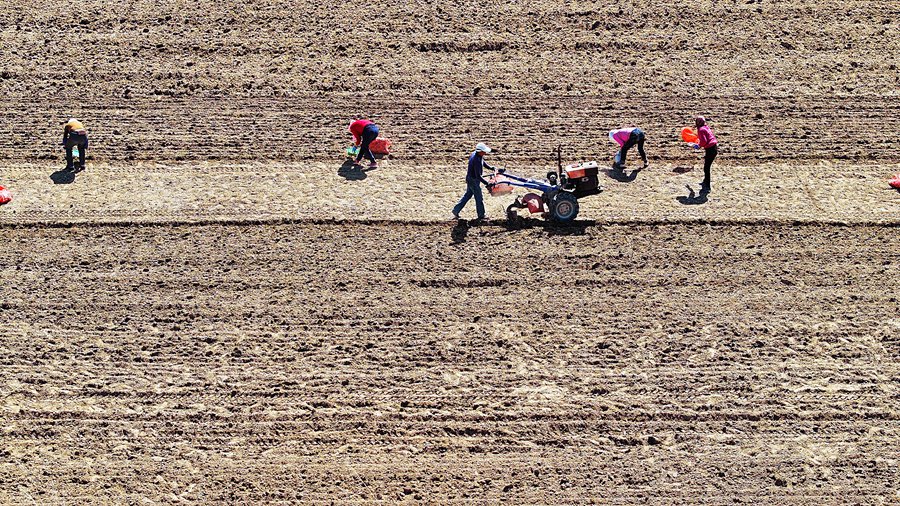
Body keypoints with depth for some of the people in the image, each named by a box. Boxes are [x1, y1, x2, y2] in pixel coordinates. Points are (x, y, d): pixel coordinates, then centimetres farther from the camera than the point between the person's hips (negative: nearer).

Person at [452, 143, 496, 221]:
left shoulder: (477, 155, -1)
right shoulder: (476, 161, -32)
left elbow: (483, 162, 21)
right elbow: (478, 176, -32)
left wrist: (491, 168, 14)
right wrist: (487, 183, -32)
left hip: (470, 179, 10)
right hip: (473, 180, -10)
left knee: (468, 195, 20)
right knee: (479, 198, 3)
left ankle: (456, 210, 25)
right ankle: (481, 216, 16)